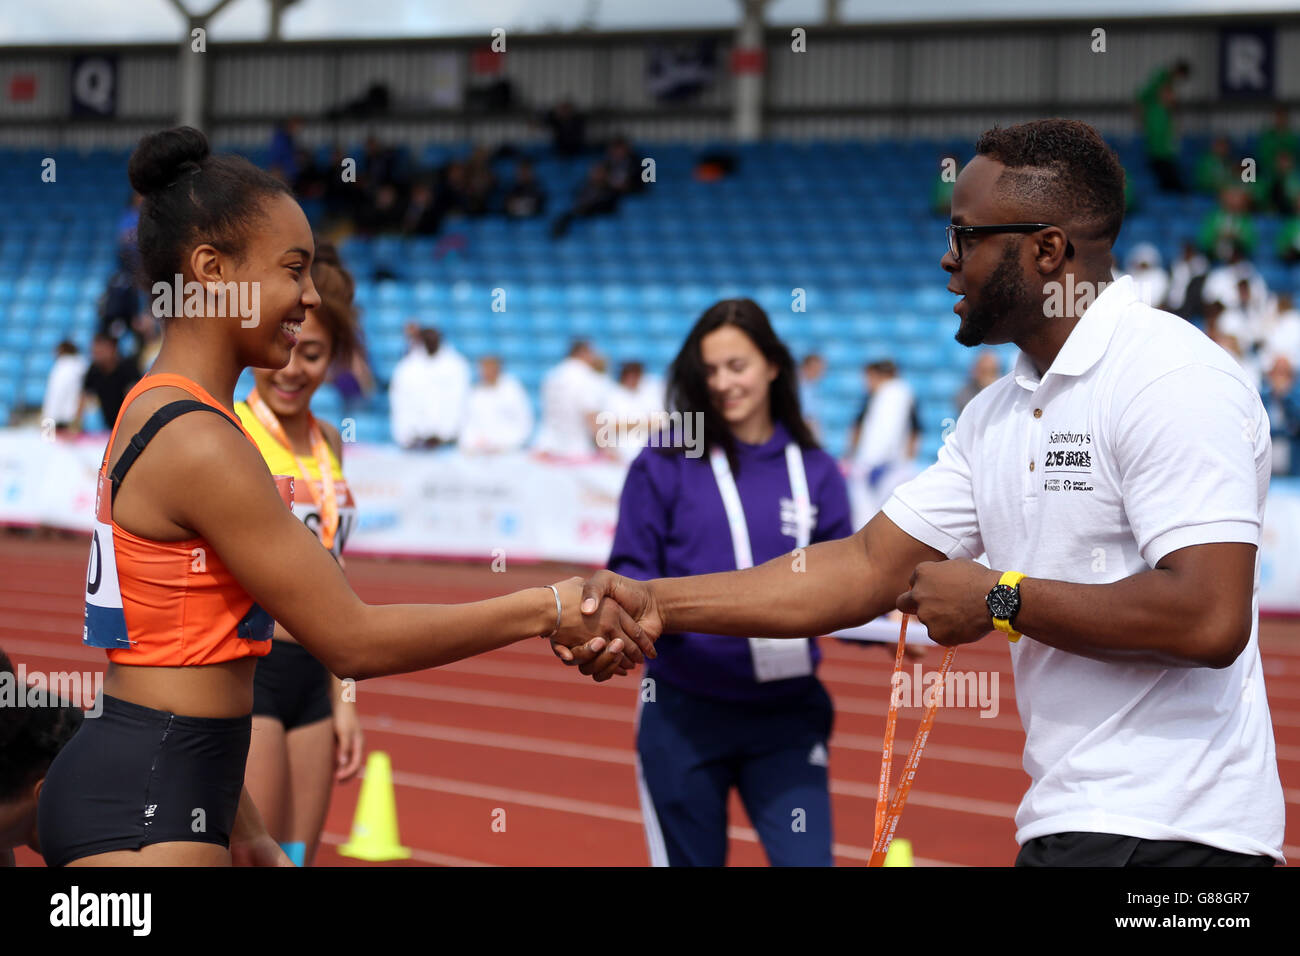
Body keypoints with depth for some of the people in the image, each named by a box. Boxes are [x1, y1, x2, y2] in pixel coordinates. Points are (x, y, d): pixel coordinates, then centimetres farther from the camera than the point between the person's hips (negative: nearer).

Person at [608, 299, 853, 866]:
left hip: (786, 715, 1)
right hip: (684, 711, -1)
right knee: (690, 861, 8)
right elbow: (627, 572, -1)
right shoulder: (664, 465, -1)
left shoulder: (815, 472, 6)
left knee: (806, 859, -8)